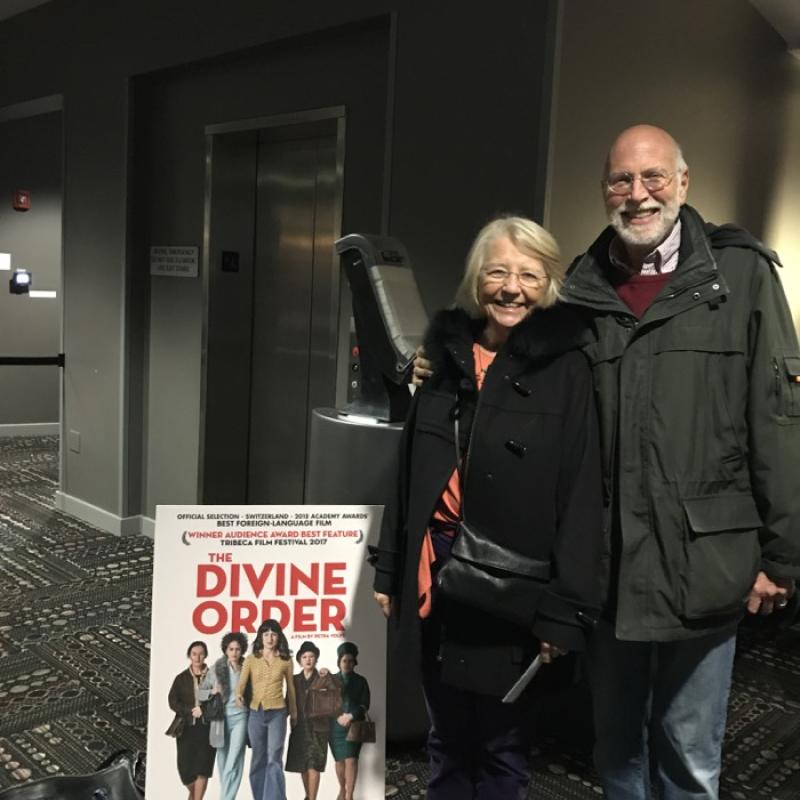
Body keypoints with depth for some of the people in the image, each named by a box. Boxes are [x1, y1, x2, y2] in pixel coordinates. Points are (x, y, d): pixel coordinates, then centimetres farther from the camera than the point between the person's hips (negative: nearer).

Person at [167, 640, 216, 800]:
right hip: (187, 727, 1)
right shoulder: (181, 678, 7)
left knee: (202, 767, -5)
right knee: (185, 766, 2)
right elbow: (173, 702, 0)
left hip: (207, 727, -1)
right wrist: (191, 710, -13)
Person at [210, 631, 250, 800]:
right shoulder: (218, 667, -1)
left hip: (239, 716, -1)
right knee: (223, 760, 11)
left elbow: (249, 691, 7)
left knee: (234, 761, -10)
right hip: (221, 716, 1)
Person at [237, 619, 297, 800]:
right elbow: (242, 682, -5)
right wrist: (239, 695, -28)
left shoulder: (285, 660, 2)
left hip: (277, 713, -2)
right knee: (258, 759, 10)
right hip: (255, 713, 2)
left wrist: (294, 712, 20)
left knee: (274, 759, -10)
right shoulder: (251, 659, 3)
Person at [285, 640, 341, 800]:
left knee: (313, 766, -10)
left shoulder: (324, 679, -1)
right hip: (299, 727, 4)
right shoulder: (295, 680, 9)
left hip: (317, 727, -4)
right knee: (302, 766, 11)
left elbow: (337, 700, -11)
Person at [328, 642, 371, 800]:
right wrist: (339, 717, -12)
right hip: (336, 726, 1)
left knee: (351, 759, -11)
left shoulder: (360, 681, 5)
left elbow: (365, 705, 0)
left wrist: (351, 716, -13)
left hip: (355, 725, -1)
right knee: (340, 760, 8)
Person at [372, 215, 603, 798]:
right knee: (447, 741, 20)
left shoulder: (566, 369, -8)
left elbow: (582, 496, -11)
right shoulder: (446, 351, 5)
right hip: (435, 579, 4)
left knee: (502, 748, 14)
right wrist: (390, 569, 11)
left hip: (509, 590, -4)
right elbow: (410, 473, 10)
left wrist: (565, 608, -14)